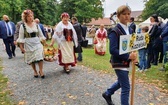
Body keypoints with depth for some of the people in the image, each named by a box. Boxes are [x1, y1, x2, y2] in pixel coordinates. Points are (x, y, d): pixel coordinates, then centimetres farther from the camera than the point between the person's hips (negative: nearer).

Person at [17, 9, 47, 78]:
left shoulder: (36, 25, 3)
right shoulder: (23, 26, -5)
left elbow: (41, 35, 11)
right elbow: (21, 37, -3)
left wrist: (44, 43, 10)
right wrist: (21, 47, -6)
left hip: (37, 43, 1)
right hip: (28, 44, -1)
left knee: (40, 57, -9)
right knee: (31, 59, 8)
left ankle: (41, 71, 8)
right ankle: (35, 71, 27)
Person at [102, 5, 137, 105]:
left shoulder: (130, 30, 7)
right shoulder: (115, 31, -16)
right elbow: (113, 50, -23)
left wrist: (133, 55, -7)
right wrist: (128, 56, -26)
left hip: (126, 62, 8)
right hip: (119, 62, -8)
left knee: (121, 82, 24)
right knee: (126, 87, -1)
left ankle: (107, 94, 47)